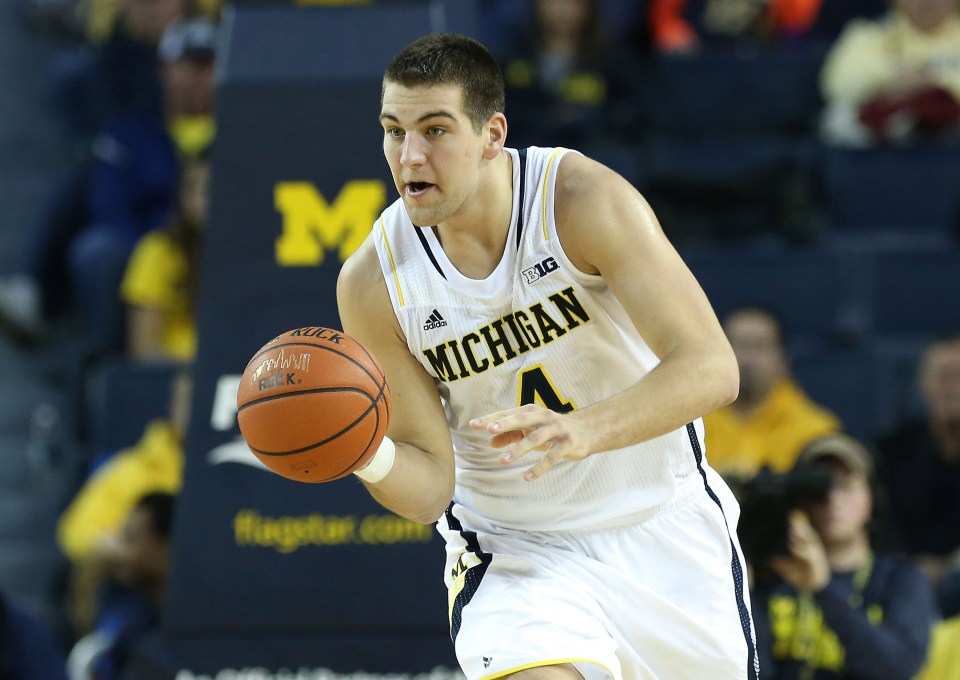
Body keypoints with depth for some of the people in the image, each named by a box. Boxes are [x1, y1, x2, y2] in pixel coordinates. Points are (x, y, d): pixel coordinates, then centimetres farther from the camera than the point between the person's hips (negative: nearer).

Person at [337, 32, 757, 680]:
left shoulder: (585, 201, -21)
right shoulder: (374, 283, -14)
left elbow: (711, 369, -28)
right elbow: (431, 487, -10)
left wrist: (582, 432, -45)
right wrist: (371, 459, -33)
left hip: (664, 527, 0)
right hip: (510, 548, 0)